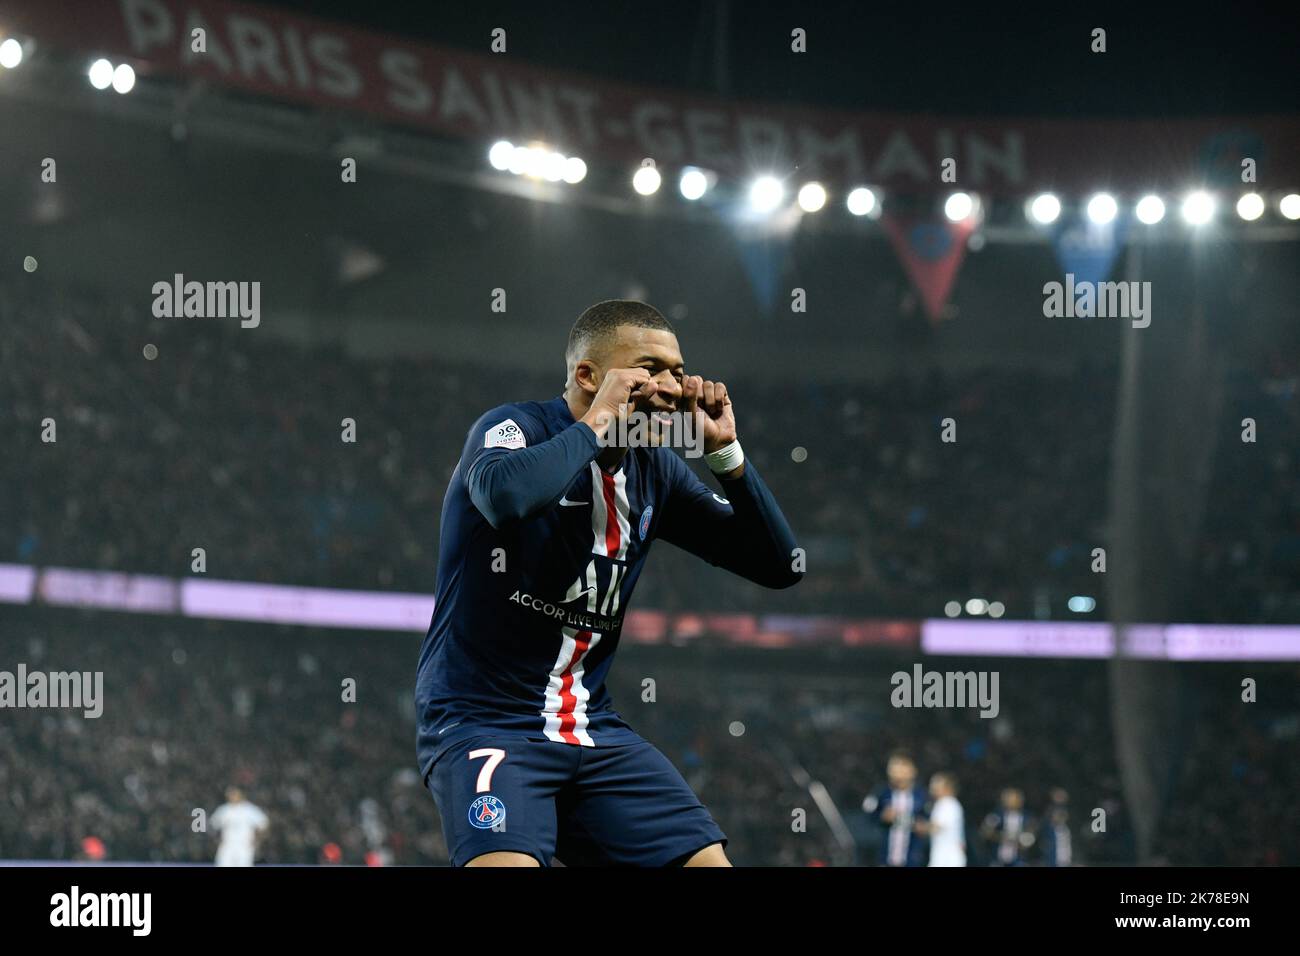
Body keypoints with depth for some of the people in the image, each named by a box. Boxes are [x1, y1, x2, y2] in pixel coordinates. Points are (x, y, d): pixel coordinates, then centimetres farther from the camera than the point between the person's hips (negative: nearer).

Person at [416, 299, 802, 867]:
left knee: (708, 861, -1)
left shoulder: (653, 468, 8)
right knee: (507, 863, -31)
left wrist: (724, 451, -2)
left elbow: (780, 567, 9)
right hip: (483, 723, -7)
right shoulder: (515, 428, -10)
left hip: (592, 730, 7)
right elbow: (505, 495, -36)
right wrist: (595, 423, -21)